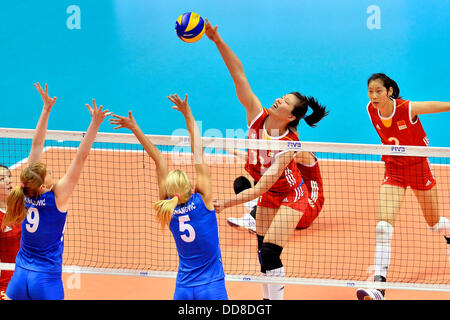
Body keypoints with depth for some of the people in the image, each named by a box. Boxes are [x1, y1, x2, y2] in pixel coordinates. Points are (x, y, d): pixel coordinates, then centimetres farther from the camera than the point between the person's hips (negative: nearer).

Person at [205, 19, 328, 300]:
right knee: (263, 252, 10)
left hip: (291, 197, -6)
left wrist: (225, 203, -42)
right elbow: (238, 74, -23)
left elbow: (260, 188, -35)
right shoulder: (257, 116, -18)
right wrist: (218, 41, -33)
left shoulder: (289, 146, -31)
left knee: (270, 252, -16)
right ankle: (268, 298, 24)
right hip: (268, 197, 6)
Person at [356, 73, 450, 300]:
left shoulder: (408, 109, -26)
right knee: (383, 225, -16)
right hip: (393, 169, 2)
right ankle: (379, 285, -20)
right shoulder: (371, 110, -13)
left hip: (418, 166, -2)